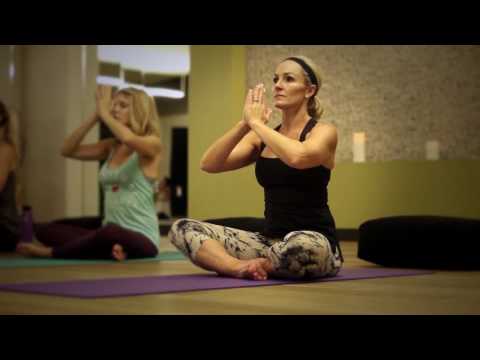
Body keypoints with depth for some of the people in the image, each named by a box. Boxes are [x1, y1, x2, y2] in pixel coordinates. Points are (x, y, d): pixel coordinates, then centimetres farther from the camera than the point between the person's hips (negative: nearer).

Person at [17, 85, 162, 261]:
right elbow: (68, 150, 5)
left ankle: (51, 252, -16)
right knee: (44, 229, 1)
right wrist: (95, 117, -1)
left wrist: (104, 112, -15)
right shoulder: (111, 147, 13)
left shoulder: (152, 144, -8)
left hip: (140, 238, -7)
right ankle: (111, 247, -19)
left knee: (109, 234, -42)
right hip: (111, 229, 8)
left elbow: (128, 138, -31)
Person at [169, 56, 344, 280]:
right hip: (270, 240, 5)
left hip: (314, 242, -5)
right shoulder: (262, 137, 13)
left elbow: (297, 157, -29)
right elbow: (209, 165, 0)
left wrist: (256, 122, -15)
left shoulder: (323, 131, -4)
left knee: (300, 246, -43)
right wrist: (244, 124, -11)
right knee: (182, 229, -9)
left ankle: (246, 267, -12)